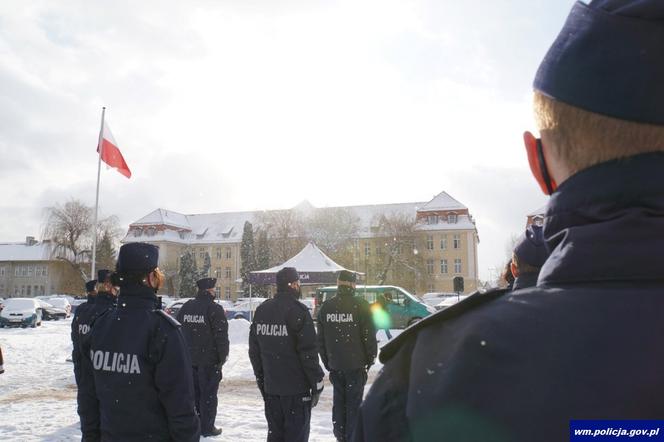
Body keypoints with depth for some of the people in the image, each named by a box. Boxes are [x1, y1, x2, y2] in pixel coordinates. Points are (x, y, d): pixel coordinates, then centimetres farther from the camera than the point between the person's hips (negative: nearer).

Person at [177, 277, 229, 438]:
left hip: (189, 358, 6)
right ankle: (207, 427, 8)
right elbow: (221, 335, -15)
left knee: (193, 392, 16)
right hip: (210, 360, -6)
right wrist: (222, 357, -5)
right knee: (208, 393, 3)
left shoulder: (186, 307, 6)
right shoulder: (215, 309, -14)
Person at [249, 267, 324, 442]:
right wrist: (317, 383, -7)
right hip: (296, 388, -6)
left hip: (270, 387, 6)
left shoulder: (261, 310, 7)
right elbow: (308, 351, -16)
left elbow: (254, 350, 12)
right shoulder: (297, 310, -14)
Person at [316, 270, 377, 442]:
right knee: (354, 401, 5)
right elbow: (369, 336, -9)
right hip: (356, 364, -4)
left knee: (338, 401, 15)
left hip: (334, 364, 4)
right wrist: (370, 358, 4)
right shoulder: (361, 305, -10)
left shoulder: (325, 307, 5)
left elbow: (320, 338, 11)